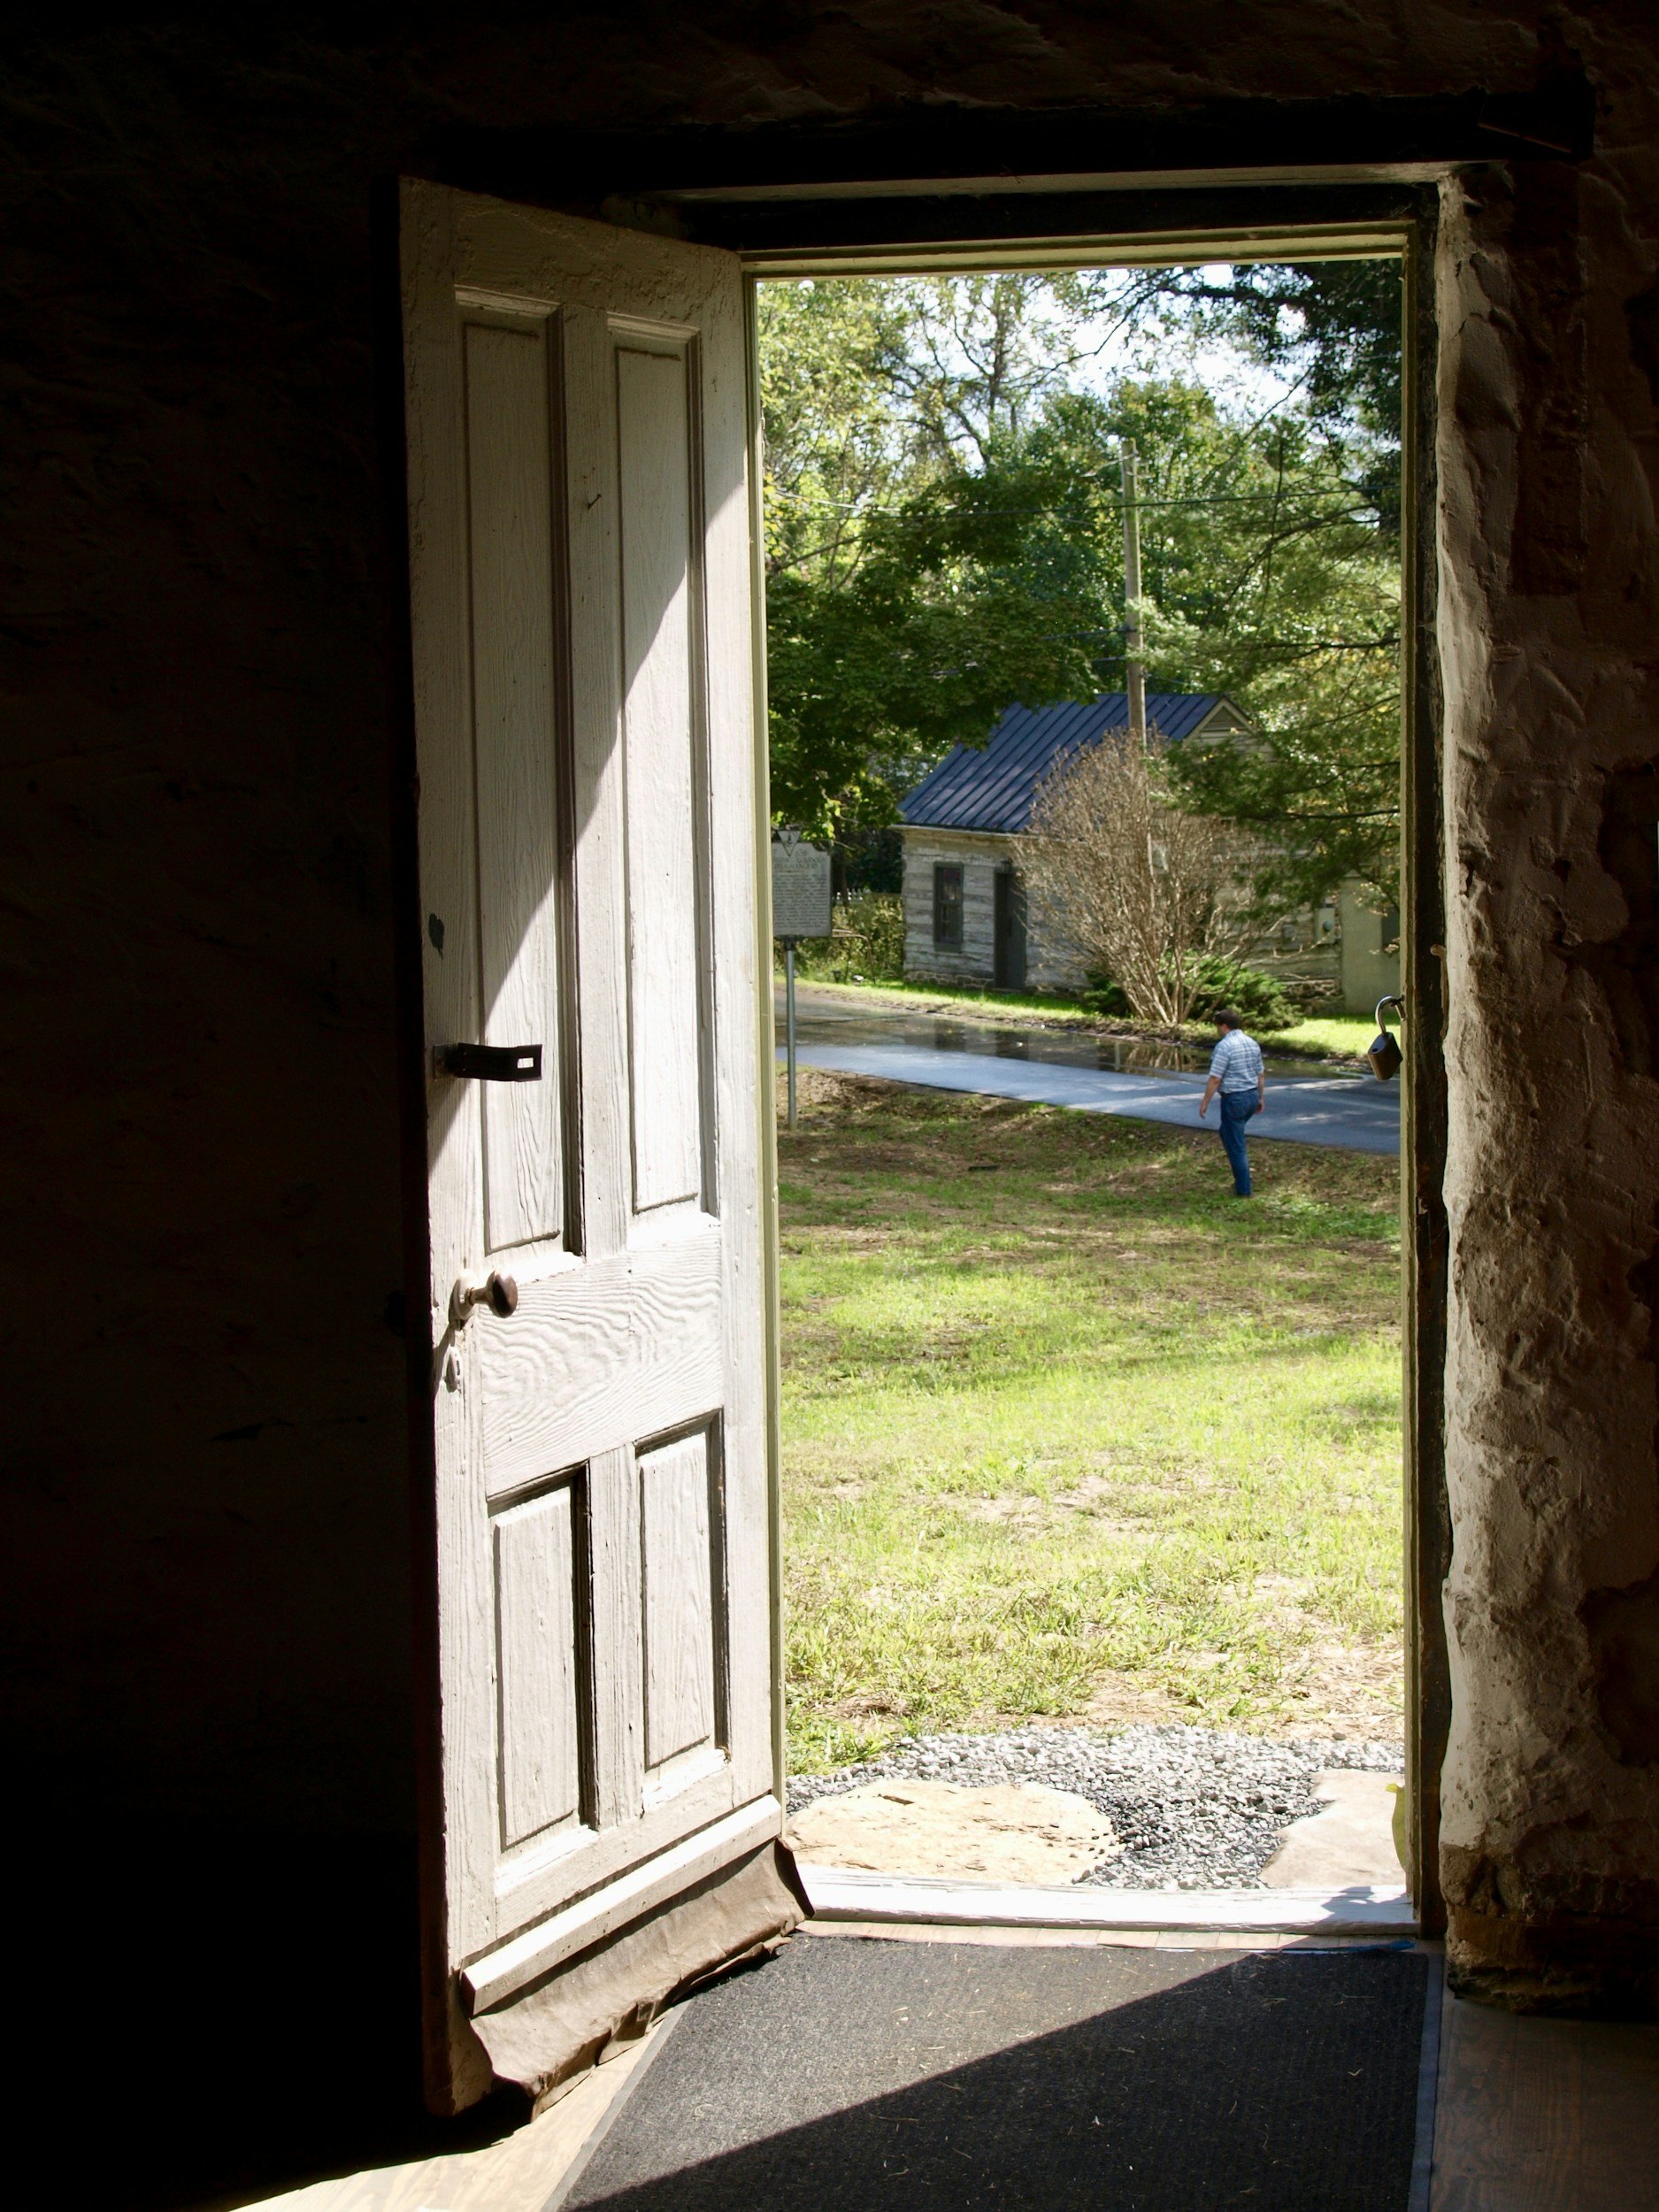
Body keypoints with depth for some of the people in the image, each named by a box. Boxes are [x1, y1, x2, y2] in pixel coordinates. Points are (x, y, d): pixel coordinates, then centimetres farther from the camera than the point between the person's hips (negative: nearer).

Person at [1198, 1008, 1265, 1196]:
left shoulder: (1224, 1046, -17)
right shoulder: (1252, 1043, 7)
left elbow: (1215, 1079, -18)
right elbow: (1261, 1074, 14)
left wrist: (1205, 1103, -10)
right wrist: (1261, 1098, 24)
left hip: (1234, 1099, -8)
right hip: (1252, 1096, 8)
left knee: (1235, 1145, 1)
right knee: (1227, 1133, 25)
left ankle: (1243, 1189, 5)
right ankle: (1241, 1178, 26)